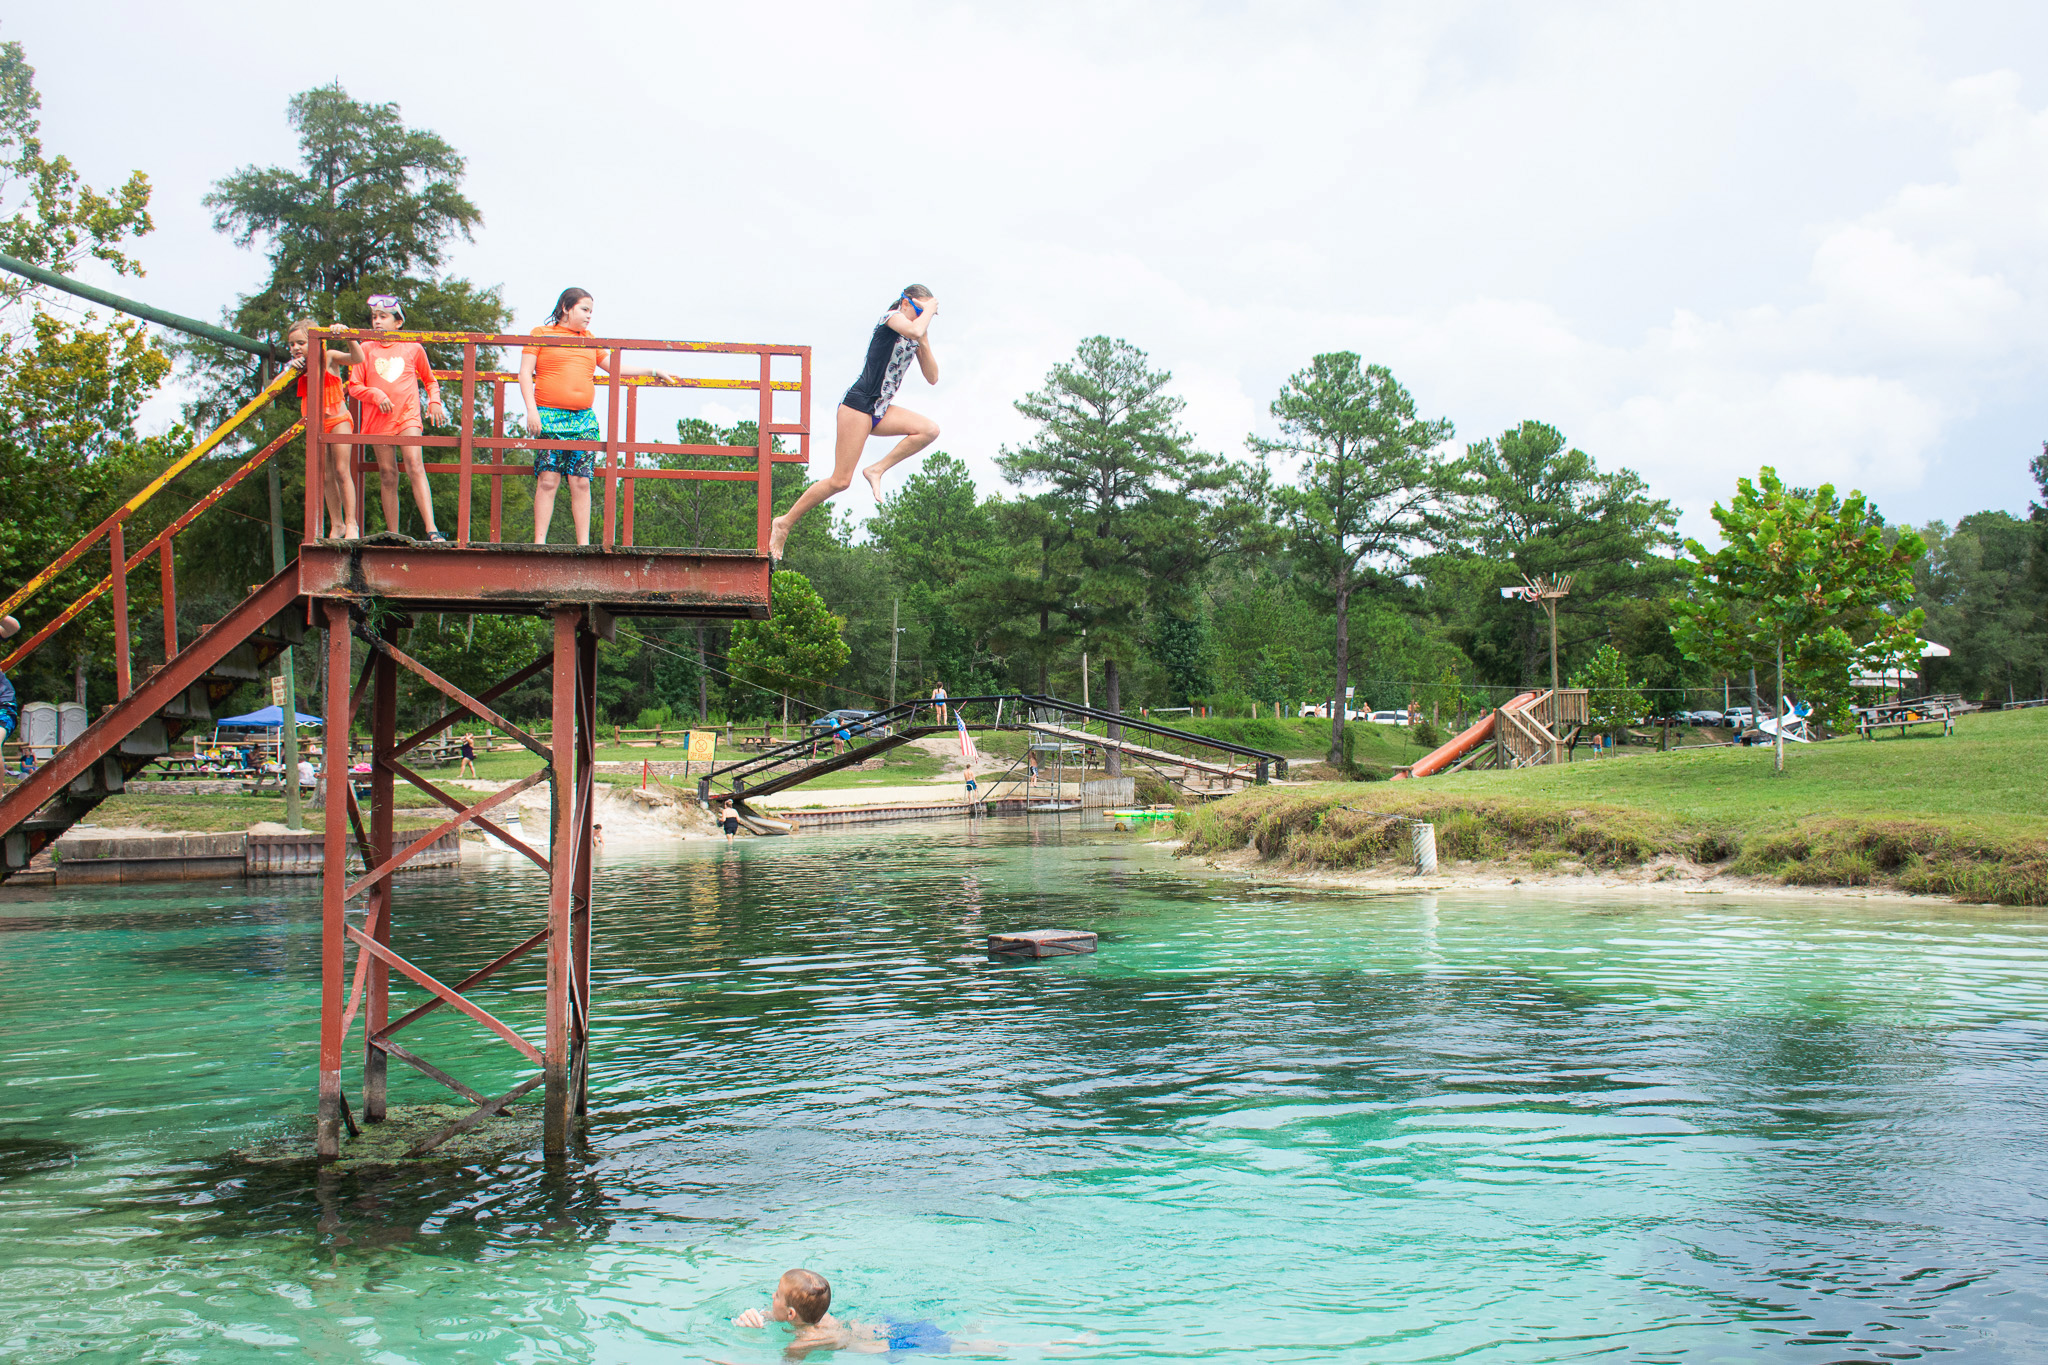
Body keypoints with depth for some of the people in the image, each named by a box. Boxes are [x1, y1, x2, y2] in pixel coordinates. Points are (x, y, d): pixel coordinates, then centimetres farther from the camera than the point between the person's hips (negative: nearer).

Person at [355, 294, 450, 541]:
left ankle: (431, 529, -28)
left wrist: (434, 402, 8)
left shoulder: (413, 348, 9)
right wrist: (376, 394, -10)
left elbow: (429, 380, 24)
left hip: (408, 415, -2)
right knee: (387, 474, 3)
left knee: (415, 465, -19)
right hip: (379, 418, 2)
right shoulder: (366, 349, 10)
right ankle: (392, 534, 9)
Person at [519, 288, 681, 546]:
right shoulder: (541, 334, 7)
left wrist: (654, 372, 25)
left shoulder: (590, 341, 21)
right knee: (548, 480, -9)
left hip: (584, 418, 4)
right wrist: (531, 409, -9)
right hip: (550, 417, -4)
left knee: (581, 481, -2)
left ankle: (583, 543, -1)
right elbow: (525, 373, 2)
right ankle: (539, 541, -7)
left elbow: (615, 368, 28)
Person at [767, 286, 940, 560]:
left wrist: (924, 345, 1)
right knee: (840, 481, -12)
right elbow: (915, 330, -28)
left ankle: (877, 469, -7)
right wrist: (929, 309, -10)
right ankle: (785, 522, -1)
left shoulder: (915, 339, 16)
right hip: (858, 403, -8)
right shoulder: (892, 317, -6)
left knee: (930, 430, -15)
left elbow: (932, 378, 14)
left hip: (880, 410, 8)